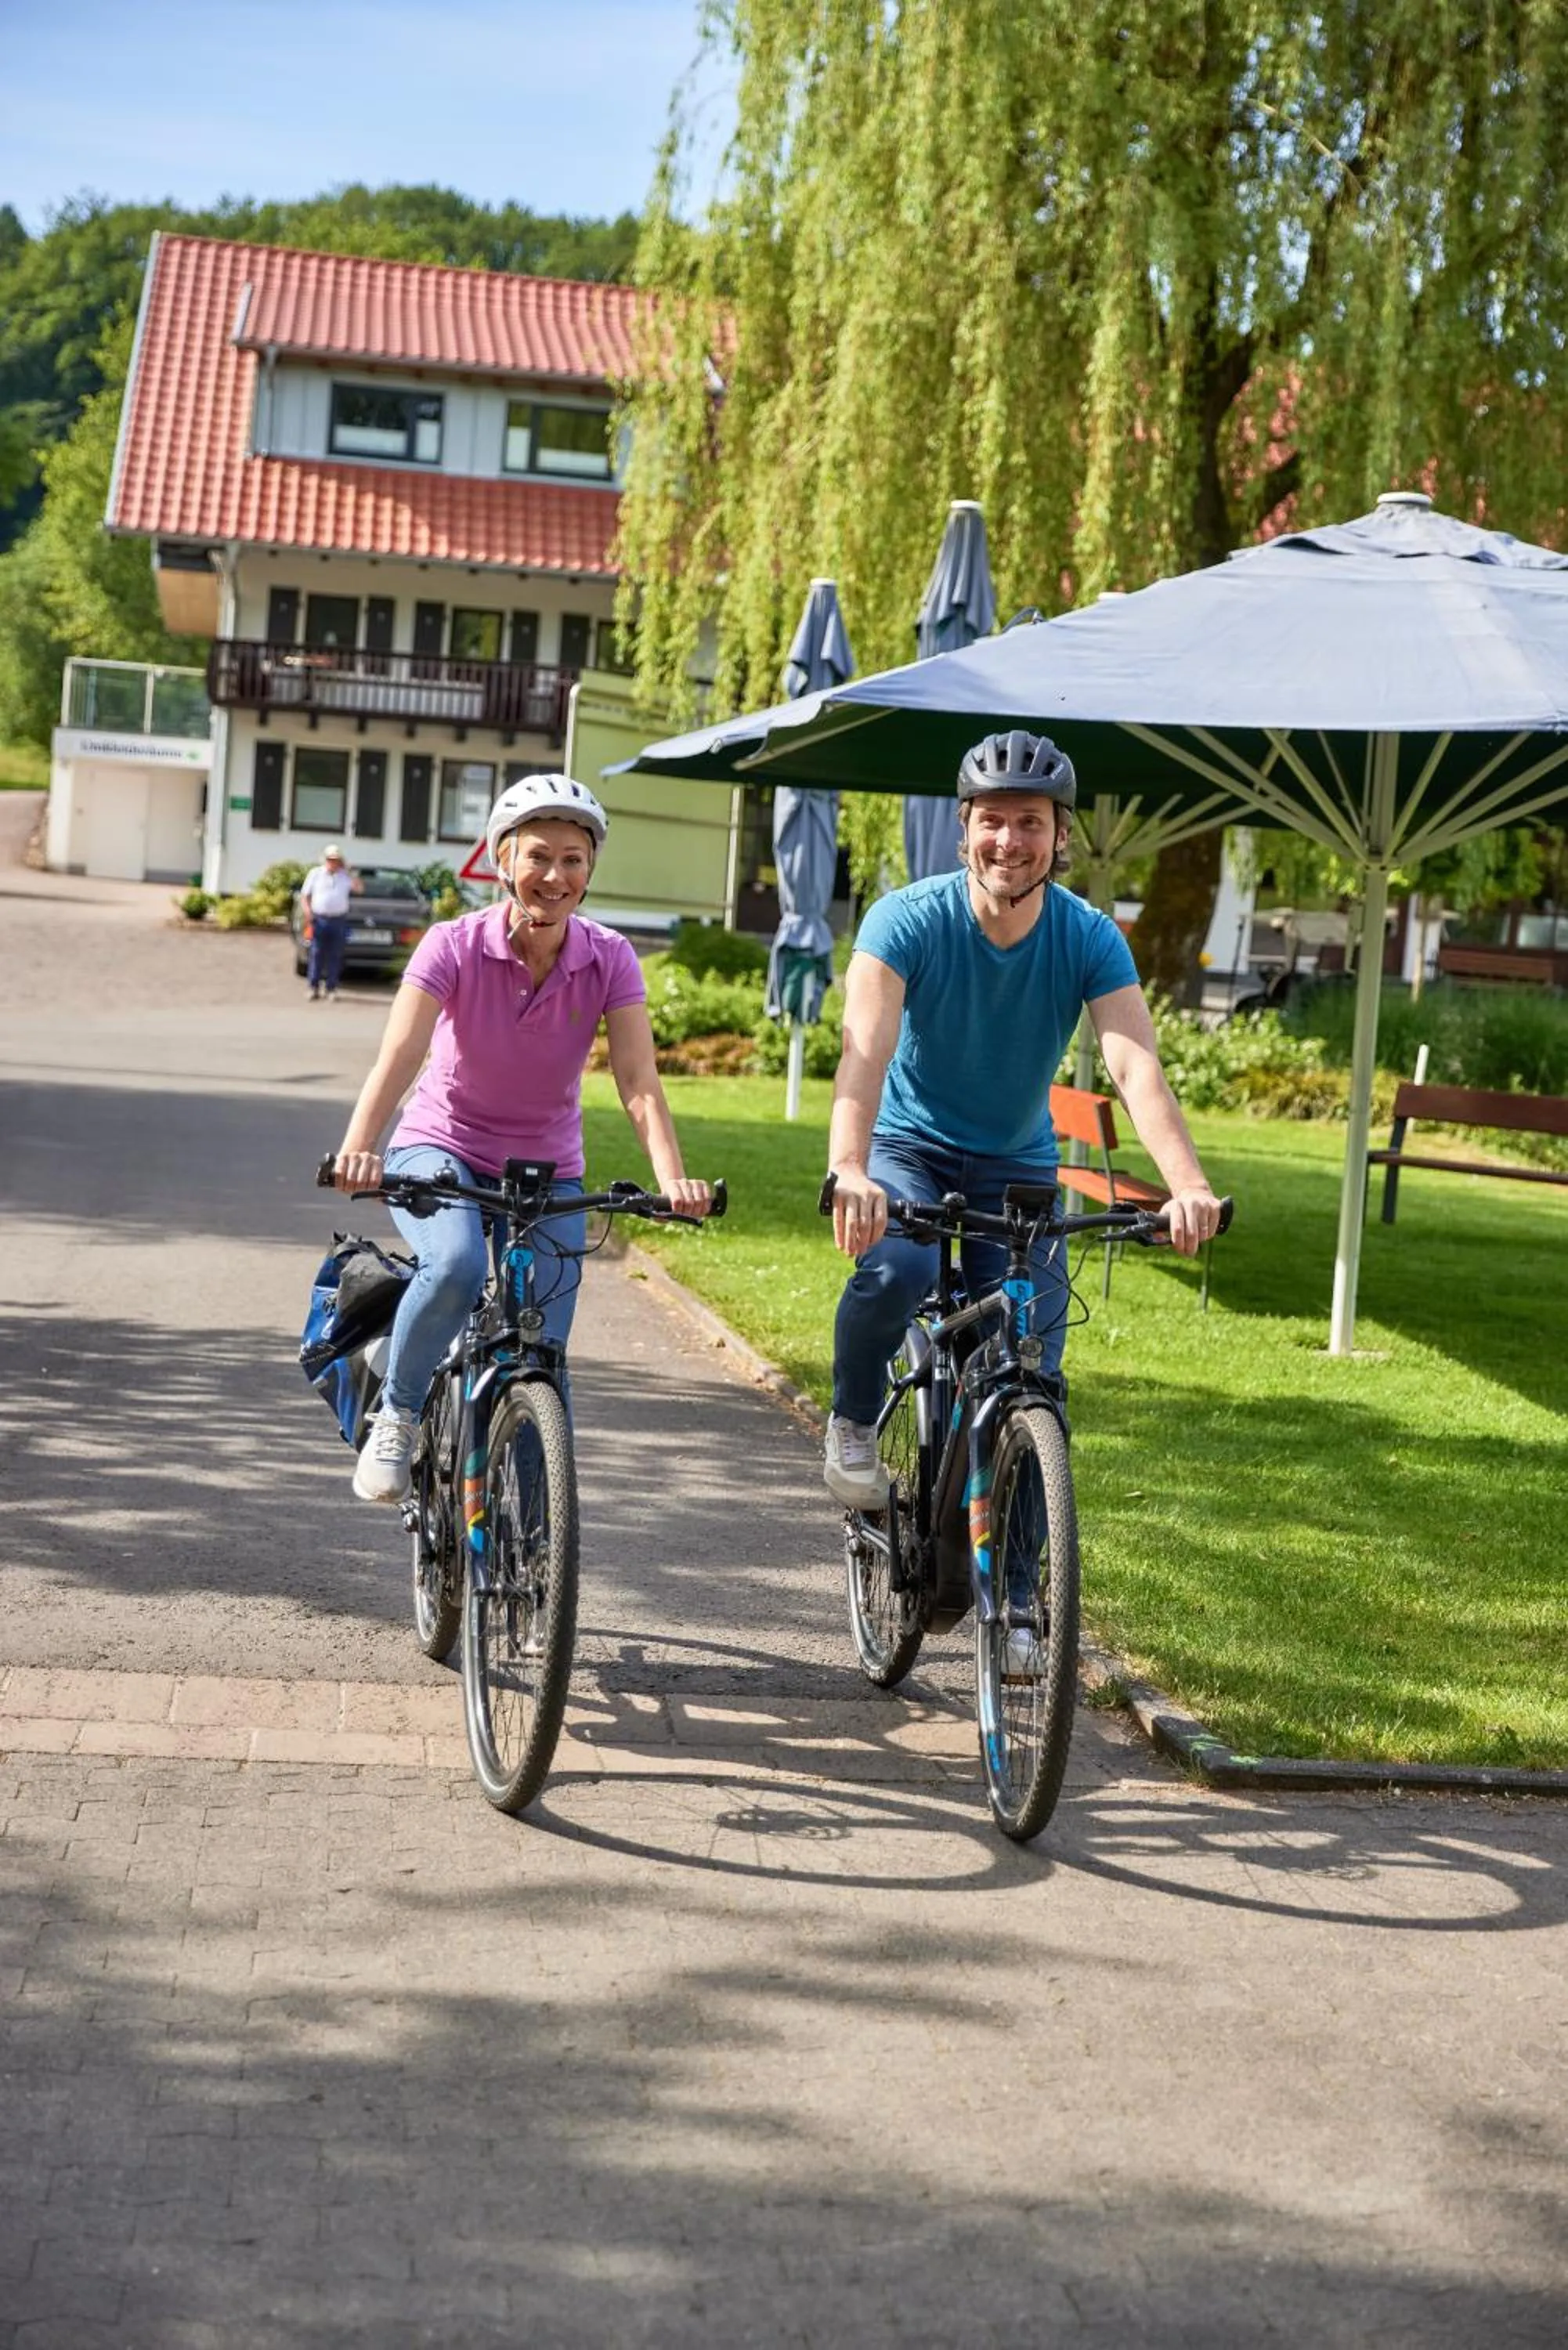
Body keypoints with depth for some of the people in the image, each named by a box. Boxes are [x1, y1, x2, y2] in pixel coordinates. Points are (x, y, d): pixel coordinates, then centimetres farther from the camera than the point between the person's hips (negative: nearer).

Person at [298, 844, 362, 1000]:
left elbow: (359, 888, -2)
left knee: (335, 957, 2)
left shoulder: (345, 876, 10)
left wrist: (348, 871, -4)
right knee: (317, 955, -4)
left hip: (339, 921, 1)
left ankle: (331, 989, 8)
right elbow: (304, 895, 9)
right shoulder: (315, 873, 9)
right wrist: (307, 911, -9)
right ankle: (313, 988, 0)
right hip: (319, 919, -1)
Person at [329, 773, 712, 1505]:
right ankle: (397, 1417, -10)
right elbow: (398, 1056, -30)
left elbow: (639, 1082, -22)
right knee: (456, 1265, -35)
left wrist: (673, 1180, -40)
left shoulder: (609, 961, -13)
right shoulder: (455, 945, -17)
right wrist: (358, 1150, -48)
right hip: (440, 1150, -2)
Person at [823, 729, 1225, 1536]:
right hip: (909, 1146, -2)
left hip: (1018, 1162, 2)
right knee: (897, 1268, -34)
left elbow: (1137, 1068, -28)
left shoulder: (1091, 940, -15)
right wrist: (849, 1173, -52)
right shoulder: (908, 920, -20)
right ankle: (852, 1424, -4)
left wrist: (1188, 1186, -45)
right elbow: (865, 1052, -33)